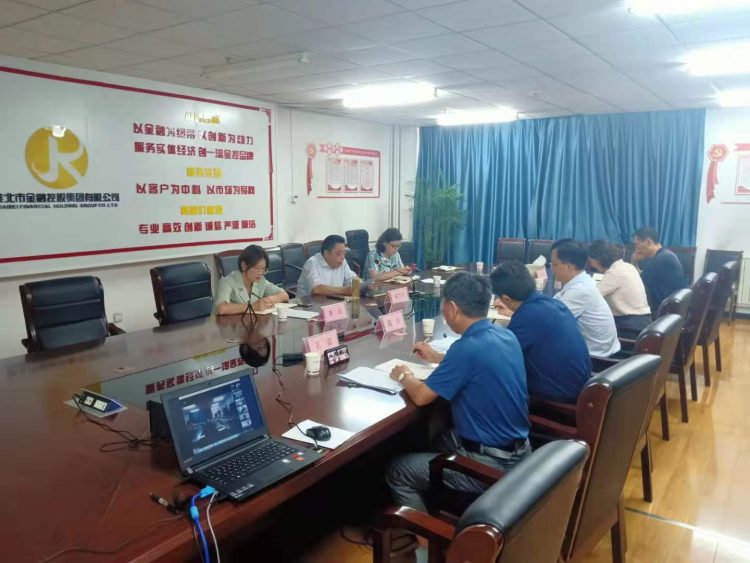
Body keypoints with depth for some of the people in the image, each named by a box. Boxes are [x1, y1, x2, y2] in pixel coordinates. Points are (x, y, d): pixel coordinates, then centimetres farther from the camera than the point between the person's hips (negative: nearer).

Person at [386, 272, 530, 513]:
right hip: (518, 450, 9)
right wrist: (437, 358, 26)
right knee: (437, 440, 30)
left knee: (396, 471, 5)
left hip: (492, 464, -9)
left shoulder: (467, 346, -26)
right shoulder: (506, 335, 0)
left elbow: (421, 396, -17)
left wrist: (404, 376, 3)